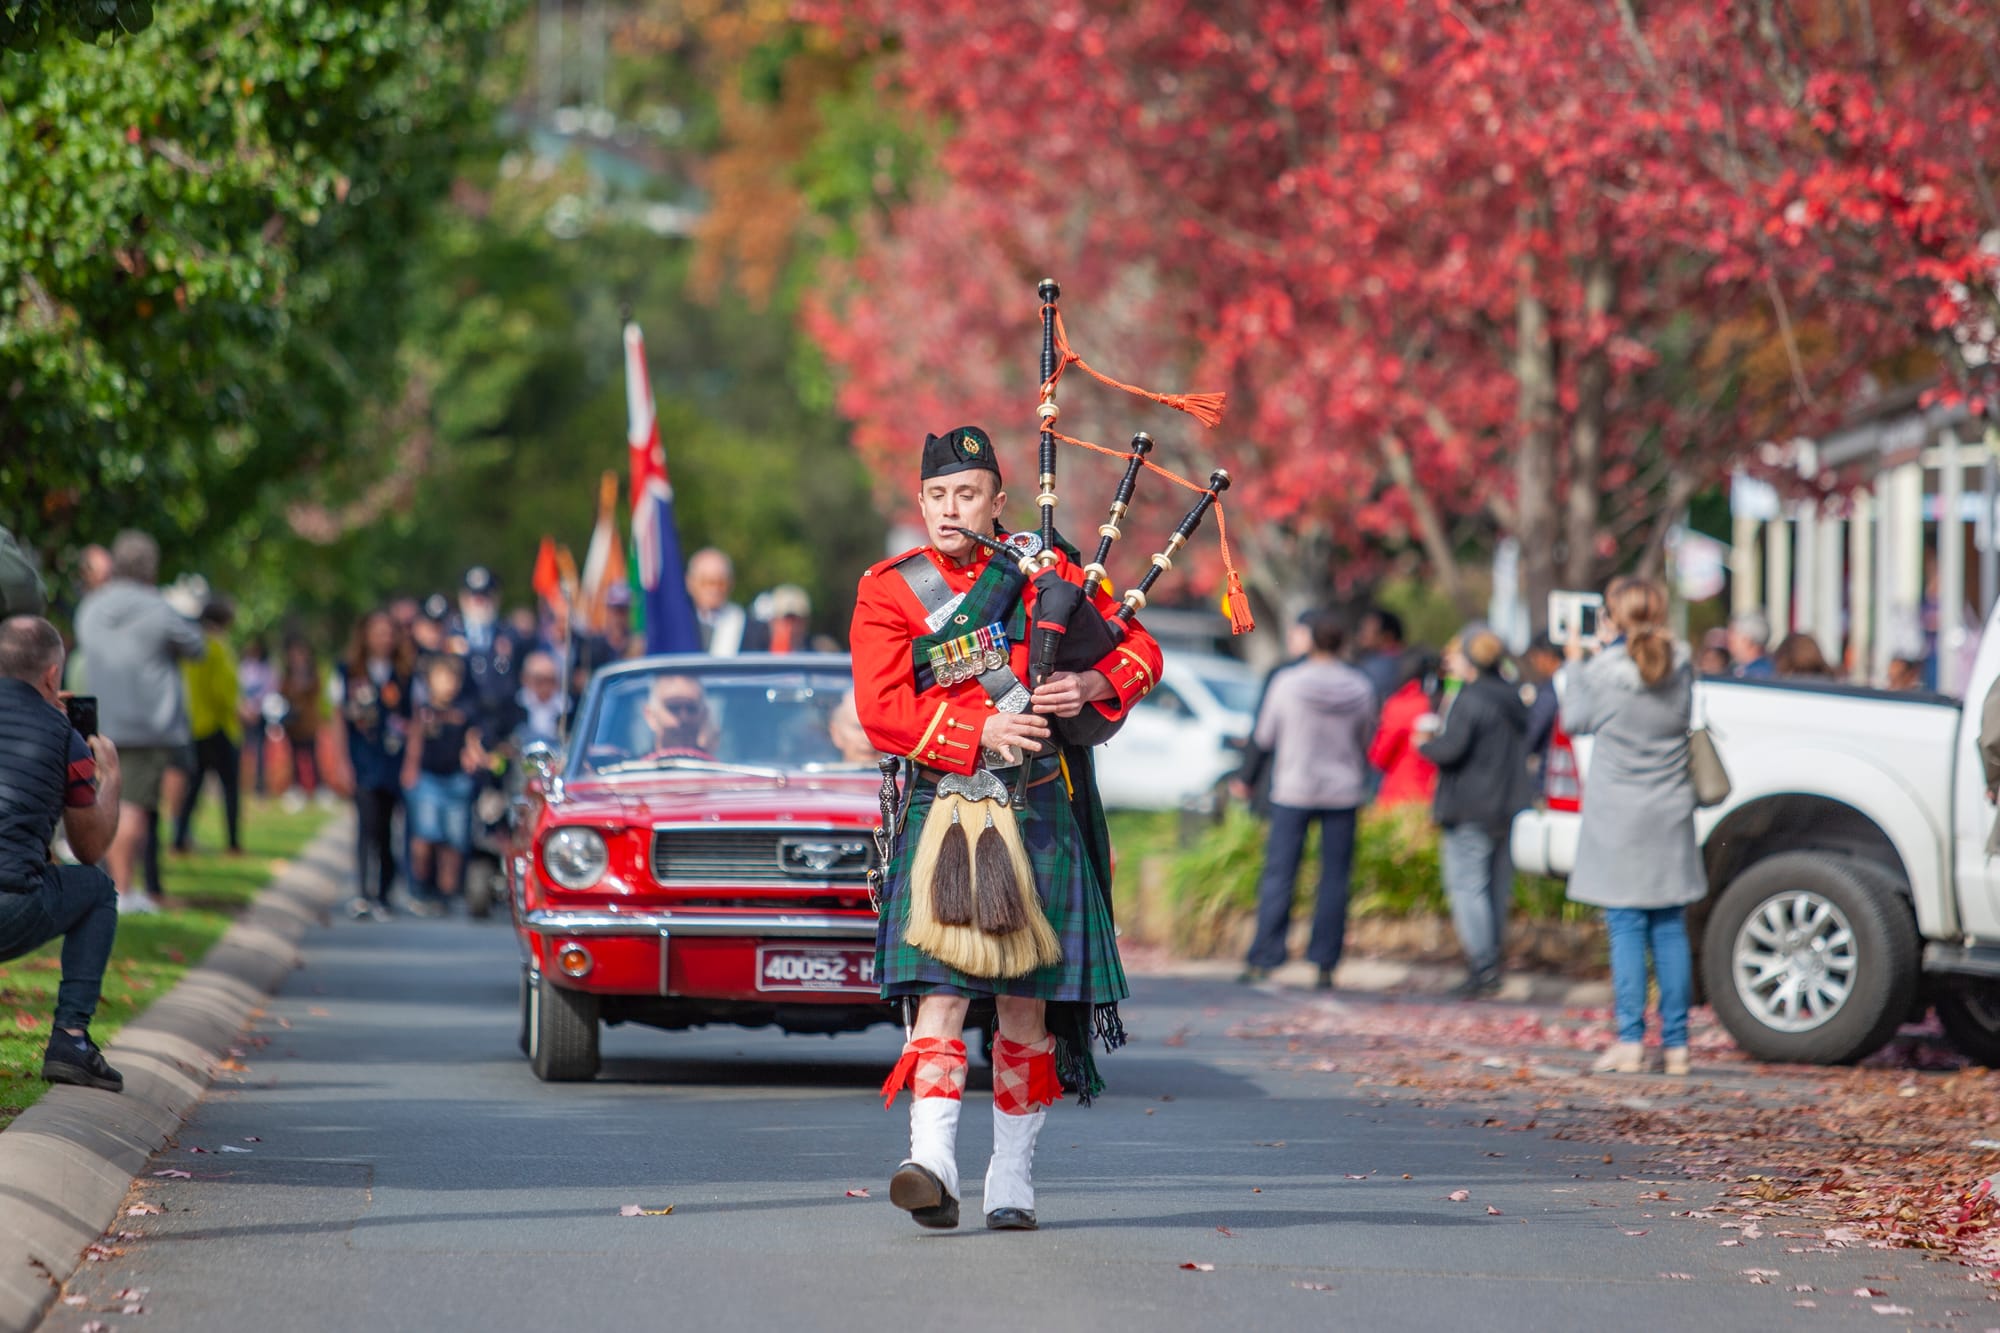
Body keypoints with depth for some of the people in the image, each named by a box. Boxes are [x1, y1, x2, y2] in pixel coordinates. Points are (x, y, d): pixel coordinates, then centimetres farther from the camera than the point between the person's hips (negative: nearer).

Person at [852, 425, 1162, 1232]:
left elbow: (1140, 650, 11)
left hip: (1040, 812, 2)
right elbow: (881, 710, -6)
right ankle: (933, 1165, -27)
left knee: (1025, 1003, 4)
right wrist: (980, 732, -18)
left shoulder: (1046, 572, 9)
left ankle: (1013, 1181, 12)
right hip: (941, 809, -1)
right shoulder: (888, 592, 4)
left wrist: (1092, 686, -10)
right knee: (941, 988, -16)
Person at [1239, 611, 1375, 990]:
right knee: (1334, 878, 5)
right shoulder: (1359, 688, -4)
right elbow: (1366, 740, 8)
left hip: (1294, 790, -2)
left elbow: (1265, 737, 0)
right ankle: (1326, 965, 4)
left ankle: (1262, 961, -2)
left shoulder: (1287, 684, -10)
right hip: (1343, 792, 2)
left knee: (1279, 875, 1)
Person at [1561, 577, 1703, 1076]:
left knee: (1626, 928, -1)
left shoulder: (1604, 670, -12)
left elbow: (1575, 721, 2)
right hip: (1670, 815, 3)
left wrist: (1575, 663, 15)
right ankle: (1676, 1044, 7)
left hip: (1618, 819, -3)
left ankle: (1630, 1041, -5)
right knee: (1670, 928, 7)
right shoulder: (1681, 667, -2)